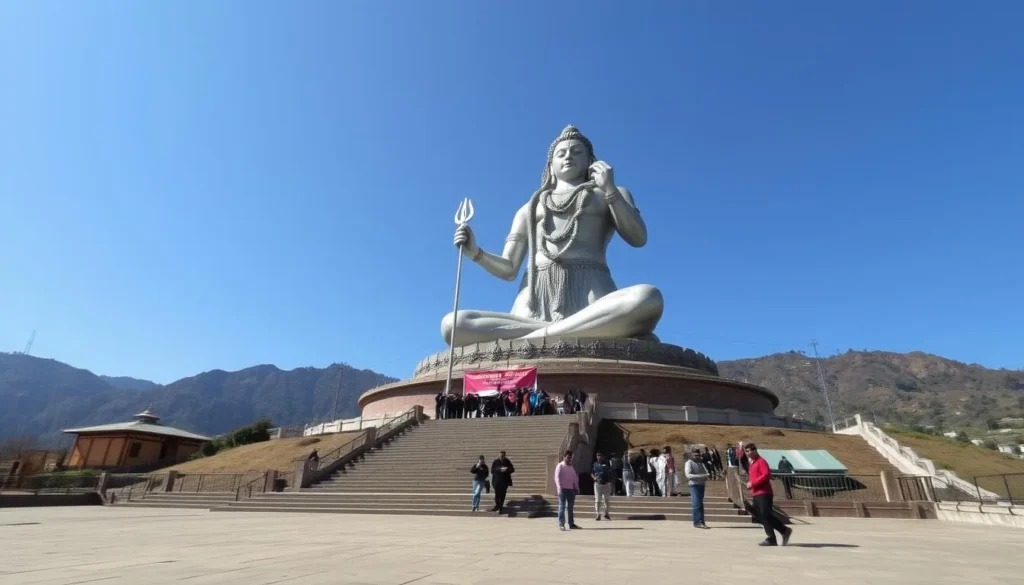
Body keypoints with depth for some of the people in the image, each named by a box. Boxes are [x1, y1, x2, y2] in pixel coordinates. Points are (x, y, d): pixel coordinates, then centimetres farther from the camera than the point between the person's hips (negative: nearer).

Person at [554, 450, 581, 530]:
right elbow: (557, 477, -10)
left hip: (571, 489, 6)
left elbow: (575, 477, 19)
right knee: (562, 506, -5)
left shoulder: (571, 467, 17)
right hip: (563, 489, -6)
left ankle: (571, 524, 18)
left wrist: (576, 487, 11)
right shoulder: (560, 466, -2)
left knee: (570, 507, 11)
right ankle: (561, 524, -4)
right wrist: (559, 487, -21)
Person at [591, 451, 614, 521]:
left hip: (606, 484, 0)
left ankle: (606, 513, 24)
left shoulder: (607, 464, 5)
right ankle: (598, 515, 2)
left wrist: (610, 482, -3)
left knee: (607, 499, 9)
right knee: (597, 500, -3)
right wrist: (594, 477, -10)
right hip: (597, 484, 0)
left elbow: (610, 473, 6)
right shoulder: (594, 464, 8)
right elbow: (591, 473, 11)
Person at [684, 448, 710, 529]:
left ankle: (701, 522, 12)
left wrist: (706, 475, -14)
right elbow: (689, 475, -14)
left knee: (701, 504, 8)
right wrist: (700, 476, -21)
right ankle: (697, 522, -9)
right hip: (694, 485, -6)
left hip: (701, 485, 6)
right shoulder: (688, 463, -3)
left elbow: (706, 473, 10)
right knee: (696, 504, -10)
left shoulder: (701, 463, 18)